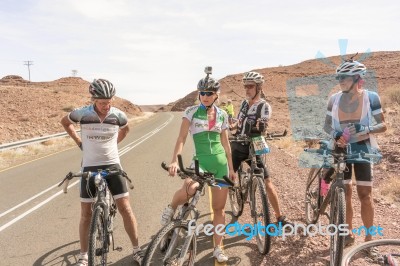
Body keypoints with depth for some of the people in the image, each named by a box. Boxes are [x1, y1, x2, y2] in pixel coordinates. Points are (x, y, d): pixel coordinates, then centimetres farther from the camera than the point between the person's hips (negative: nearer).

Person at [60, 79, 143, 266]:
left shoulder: (118, 115, -8)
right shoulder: (82, 114, -11)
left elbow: (125, 129, 17)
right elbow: (65, 122, 12)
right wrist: (79, 142, 6)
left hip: (112, 165, 0)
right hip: (90, 167, 0)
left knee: (125, 208, -2)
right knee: (86, 214, 7)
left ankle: (137, 250, 14)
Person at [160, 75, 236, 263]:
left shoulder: (222, 115, 7)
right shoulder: (191, 112, -3)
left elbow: (225, 142, 12)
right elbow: (182, 137, -12)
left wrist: (231, 167, 13)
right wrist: (175, 160, -26)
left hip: (220, 162, 4)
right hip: (200, 160, -3)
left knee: (219, 207, 7)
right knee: (190, 187, -35)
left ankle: (218, 248, 23)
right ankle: (171, 208, -1)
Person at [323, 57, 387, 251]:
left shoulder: (371, 97, -8)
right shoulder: (334, 99, -2)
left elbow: (382, 125, -4)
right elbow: (327, 125, 4)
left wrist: (369, 130, -23)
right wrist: (336, 135, -15)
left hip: (363, 150, -2)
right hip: (341, 150, 2)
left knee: (365, 194, 0)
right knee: (344, 193, 6)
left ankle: (369, 237, 14)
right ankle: (348, 233, 21)